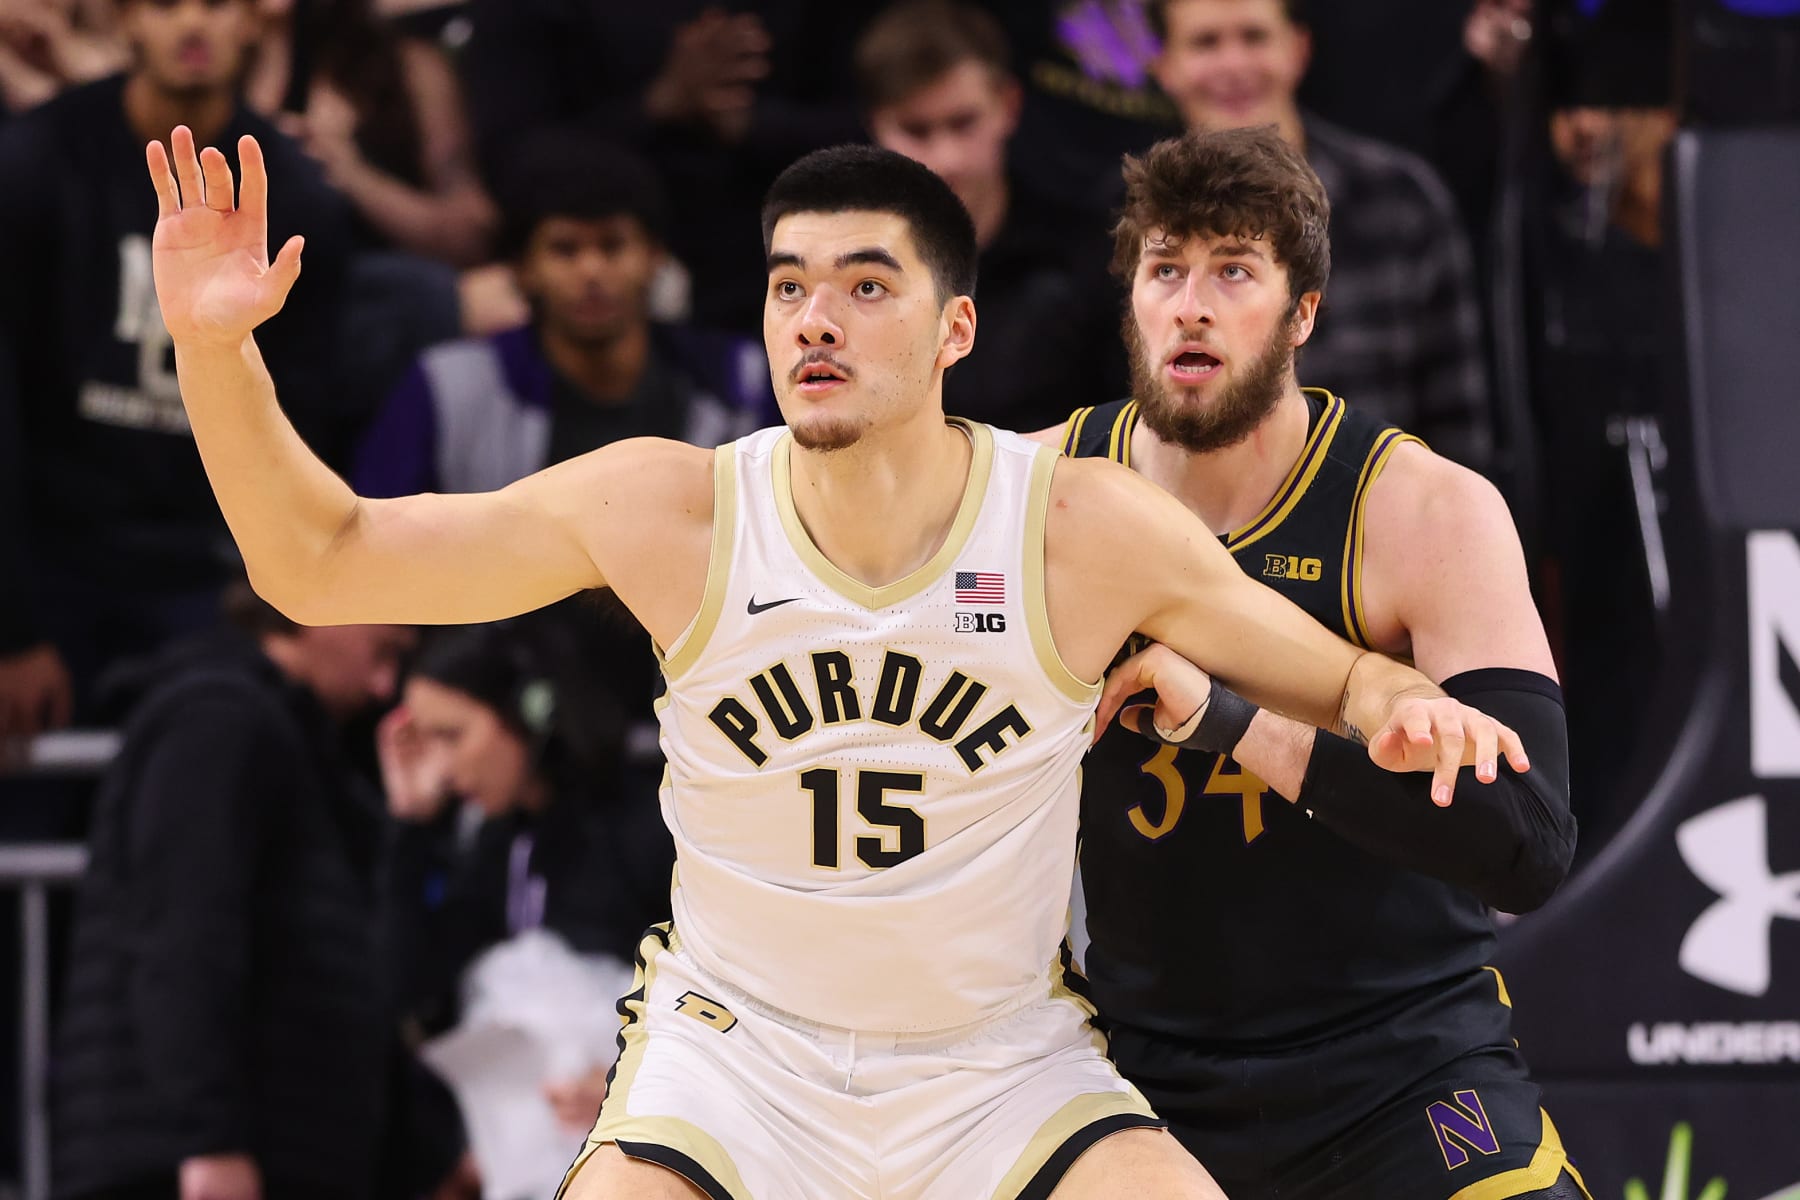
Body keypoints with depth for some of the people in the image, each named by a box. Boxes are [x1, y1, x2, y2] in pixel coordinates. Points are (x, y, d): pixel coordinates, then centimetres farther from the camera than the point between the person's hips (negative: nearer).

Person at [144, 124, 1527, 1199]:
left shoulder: (1087, 531, -14)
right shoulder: (673, 511, -14)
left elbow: (1340, 679, -1)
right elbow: (321, 565, -7)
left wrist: (1404, 707, -26)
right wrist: (216, 349, -22)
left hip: (1004, 1069, 0)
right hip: (736, 1047, 0)